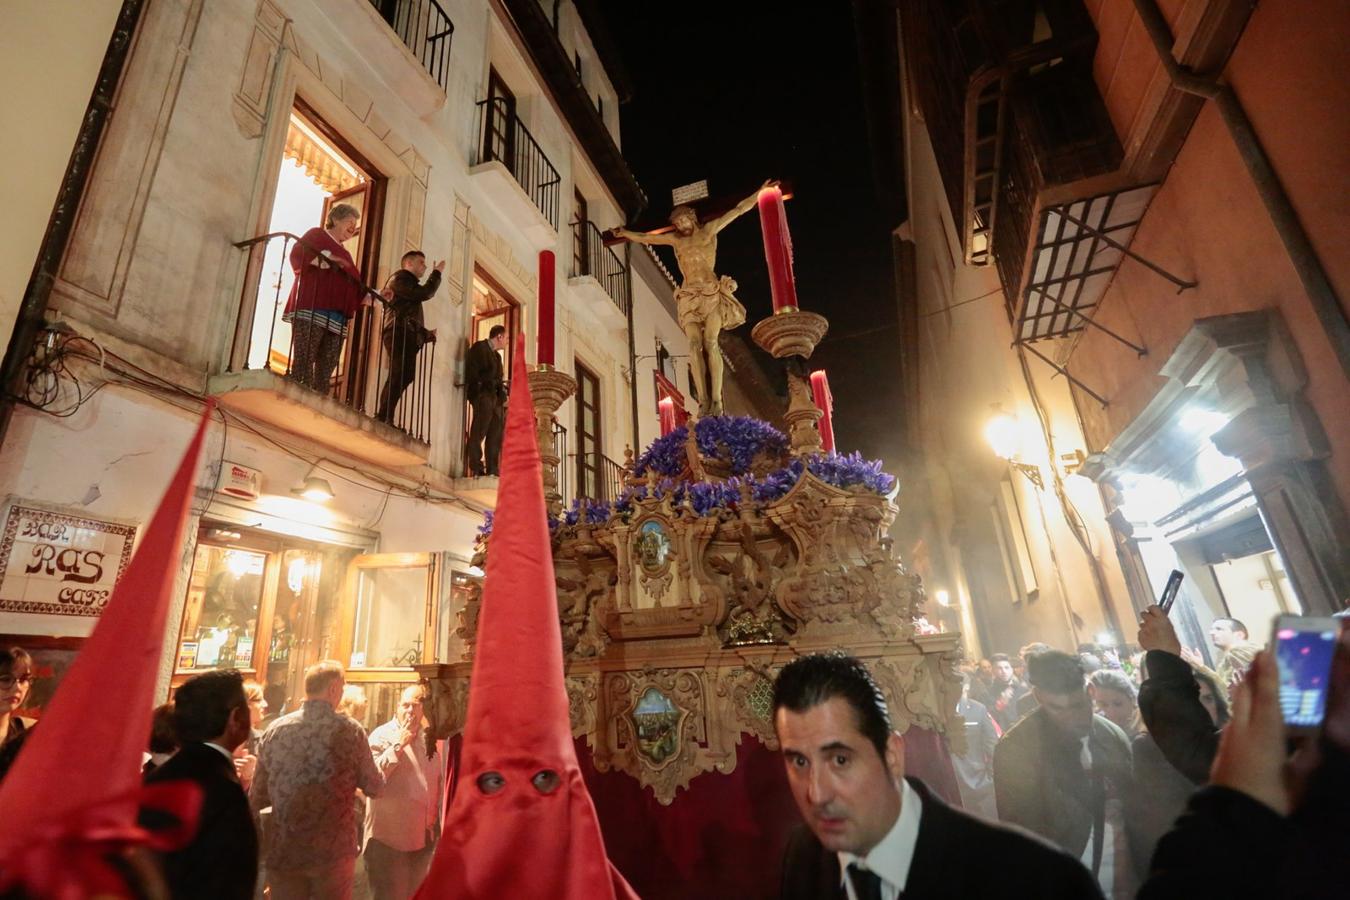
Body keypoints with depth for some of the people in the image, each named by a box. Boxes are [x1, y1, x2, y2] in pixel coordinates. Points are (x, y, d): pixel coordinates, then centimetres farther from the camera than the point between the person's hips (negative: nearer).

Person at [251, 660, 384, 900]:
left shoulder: (274, 730, -3)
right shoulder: (349, 730, -11)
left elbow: (257, 799, 6)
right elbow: (374, 788, -1)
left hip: (283, 851, 3)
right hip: (333, 851, -2)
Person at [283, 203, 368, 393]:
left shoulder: (345, 255, 31)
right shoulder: (316, 235, 15)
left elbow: (354, 286, 22)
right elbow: (296, 255, -3)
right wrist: (327, 258, -14)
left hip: (336, 318, 6)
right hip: (311, 310, -6)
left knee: (325, 371, -5)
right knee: (304, 363, -16)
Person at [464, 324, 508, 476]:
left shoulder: (496, 355, 27)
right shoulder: (479, 347, 3)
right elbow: (472, 373, -7)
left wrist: (503, 395, 6)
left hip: (495, 397, 8)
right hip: (483, 395, -8)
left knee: (496, 436, 0)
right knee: (479, 432, -11)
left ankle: (492, 471, -2)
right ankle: (476, 469, -12)